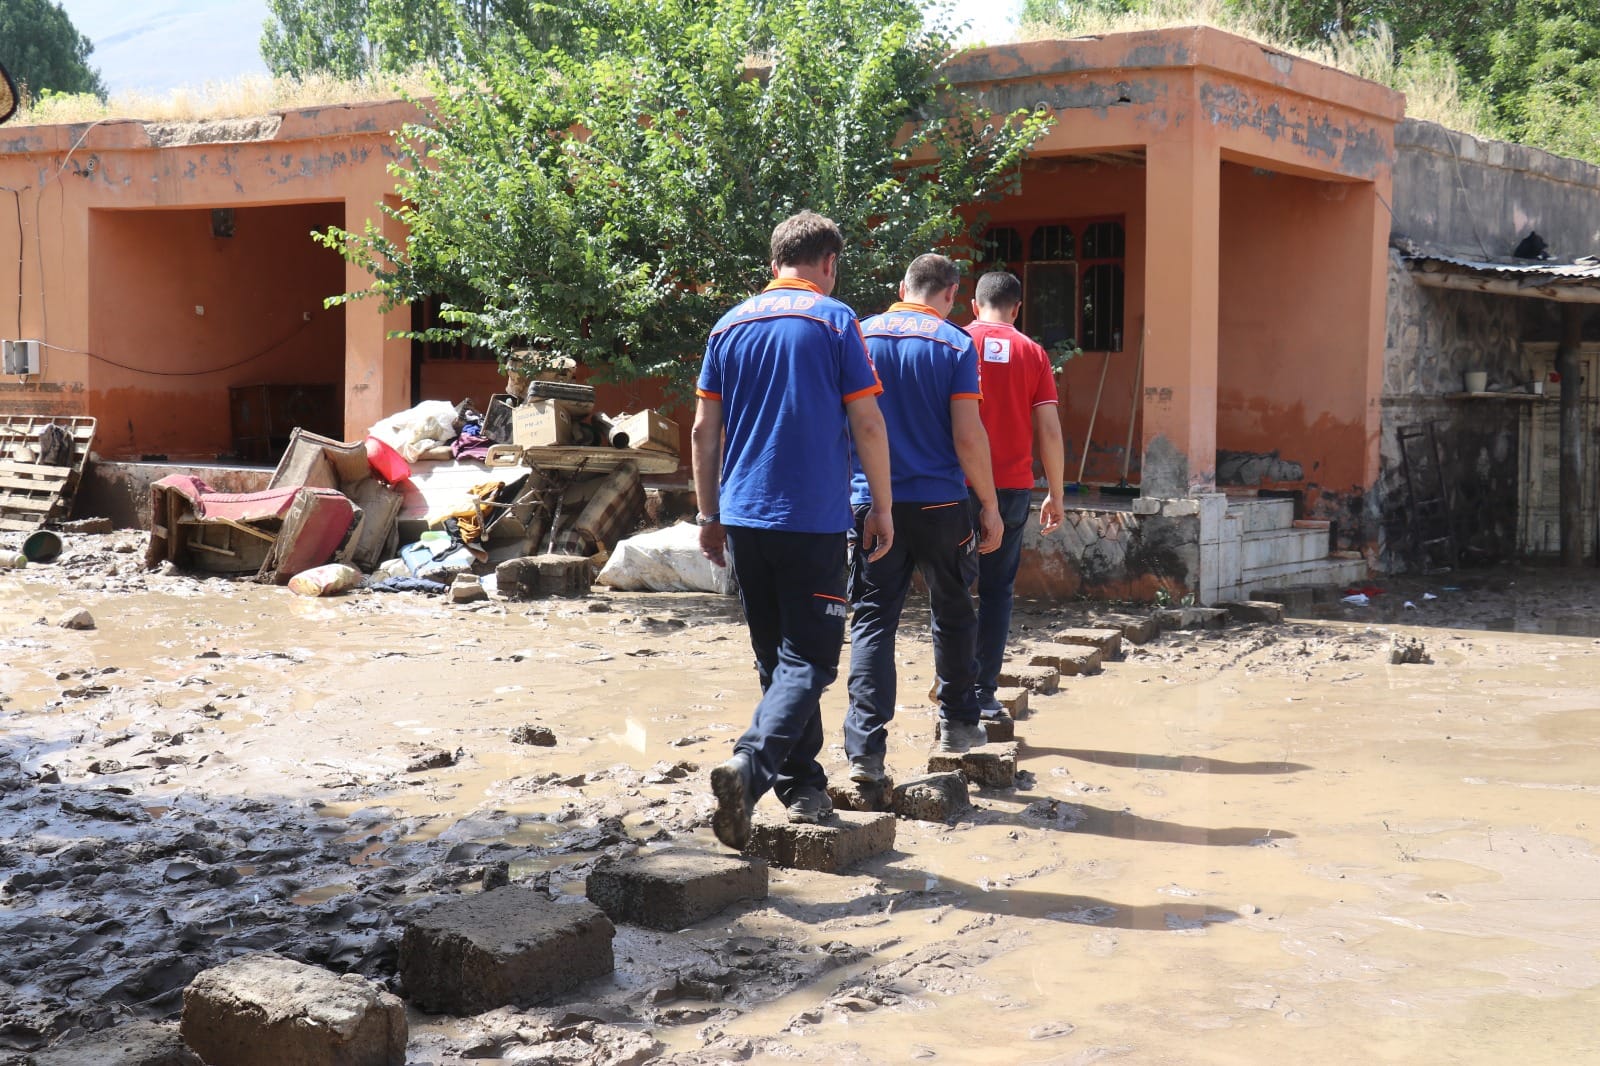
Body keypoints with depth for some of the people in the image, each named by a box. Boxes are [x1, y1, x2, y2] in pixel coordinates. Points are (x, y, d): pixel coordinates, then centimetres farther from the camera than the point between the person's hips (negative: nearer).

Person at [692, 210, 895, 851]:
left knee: (776, 656, 16)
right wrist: (883, 508, 4)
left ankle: (801, 782, 22)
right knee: (809, 659, -4)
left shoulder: (730, 326, 10)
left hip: (744, 517, 5)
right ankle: (750, 766, -25)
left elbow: (705, 429, 10)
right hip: (813, 519, -5)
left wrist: (709, 516, 17)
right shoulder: (835, 321, -3)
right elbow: (867, 424, -5)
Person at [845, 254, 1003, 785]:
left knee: (872, 621, 2)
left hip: (871, 503, 2)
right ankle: (958, 722, 29)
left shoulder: (861, 336, 4)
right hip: (939, 503, -2)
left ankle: (864, 747, -7)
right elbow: (967, 435, -10)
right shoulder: (954, 344, -5)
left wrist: (846, 490, 19)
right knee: (952, 612, 17)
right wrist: (989, 505, -1)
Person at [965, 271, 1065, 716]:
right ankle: (985, 693, 6)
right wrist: (1055, 494, 9)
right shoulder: (1032, 353, 4)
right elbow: (1050, 432, 1)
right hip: (1013, 487, 1)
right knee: (997, 590, 8)